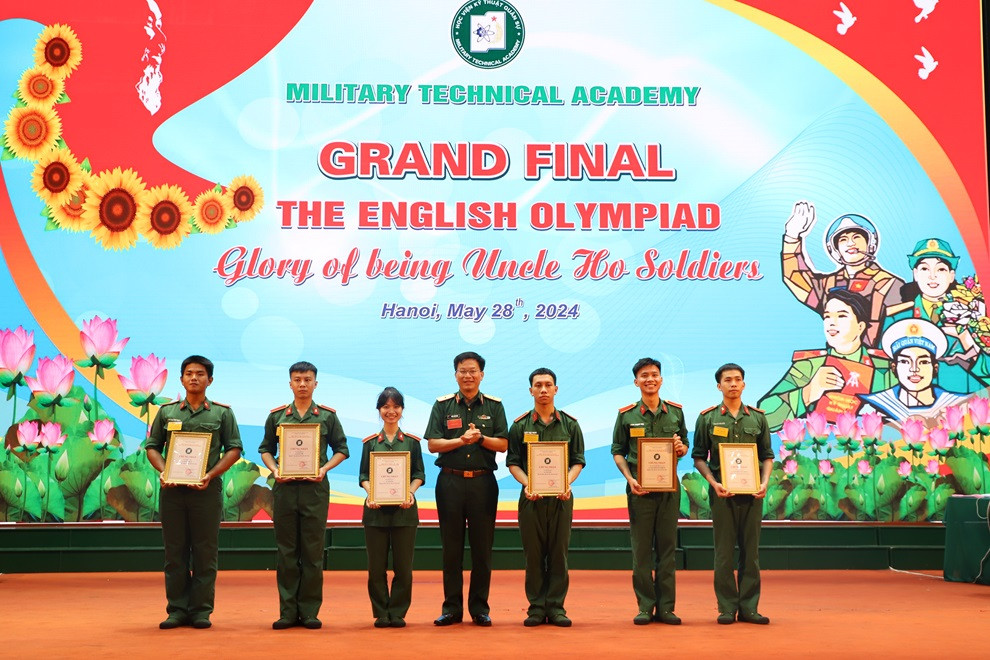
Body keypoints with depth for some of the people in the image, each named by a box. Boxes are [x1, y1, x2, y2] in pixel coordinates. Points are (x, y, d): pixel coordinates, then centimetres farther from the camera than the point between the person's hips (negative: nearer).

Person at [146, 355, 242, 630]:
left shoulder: (222, 413, 7)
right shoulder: (167, 412, 12)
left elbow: (234, 449, 2)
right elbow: (152, 446, 12)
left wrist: (211, 475, -10)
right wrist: (163, 472, -6)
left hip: (206, 490, -2)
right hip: (172, 490, 2)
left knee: (205, 553, 1)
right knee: (175, 552, 5)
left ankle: (201, 610, 7)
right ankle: (177, 609, 12)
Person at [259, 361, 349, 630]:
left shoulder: (327, 416, 6)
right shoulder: (277, 416, 8)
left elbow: (341, 449, 10)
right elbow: (265, 448, 14)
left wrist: (324, 468, -6)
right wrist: (274, 470, -3)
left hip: (315, 487, -1)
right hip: (285, 487, 1)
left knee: (313, 552, 0)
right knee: (286, 551, 4)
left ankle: (310, 611, 6)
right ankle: (288, 611, 9)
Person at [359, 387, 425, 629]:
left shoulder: (412, 442, 7)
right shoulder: (370, 442, 8)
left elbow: (419, 474, 6)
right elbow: (363, 475, 7)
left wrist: (411, 492, -12)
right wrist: (371, 494, -12)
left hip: (404, 508, 0)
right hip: (376, 509, 0)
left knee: (403, 565, 1)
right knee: (376, 565, 2)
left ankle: (398, 613, 10)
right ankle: (381, 613, 11)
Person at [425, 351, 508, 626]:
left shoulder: (494, 405, 7)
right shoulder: (443, 405, 6)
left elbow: (503, 444, 3)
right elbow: (433, 444, -2)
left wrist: (480, 438, -13)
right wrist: (462, 440, -14)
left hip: (483, 482, 0)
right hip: (450, 481, 0)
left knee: (482, 547, 3)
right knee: (451, 547, 4)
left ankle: (480, 607, 12)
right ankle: (452, 607, 11)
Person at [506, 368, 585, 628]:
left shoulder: (569, 424, 7)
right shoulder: (520, 425, 5)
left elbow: (578, 460, 6)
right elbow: (513, 462, 4)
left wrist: (567, 483, -11)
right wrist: (527, 484, -13)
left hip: (561, 497, 0)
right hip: (531, 496, 0)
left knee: (559, 553, 2)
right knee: (533, 554, 2)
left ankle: (556, 607, 8)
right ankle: (536, 607, 9)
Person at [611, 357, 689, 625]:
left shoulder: (675, 411, 8)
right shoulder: (626, 415, 2)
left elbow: (685, 445, 16)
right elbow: (618, 452, 4)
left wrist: (681, 448, -8)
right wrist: (630, 479, -10)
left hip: (669, 486, 2)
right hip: (640, 488, -2)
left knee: (667, 547, 4)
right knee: (641, 549, 1)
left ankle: (665, 607, 10)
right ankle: (645, 606, 8)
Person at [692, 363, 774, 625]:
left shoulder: (757, 417, 9)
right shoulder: (707, 418, 4)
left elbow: (767, 456, 11)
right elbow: (699, 457, 4)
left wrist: (765, 482, -5)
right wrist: (713, 482, -10)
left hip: (752, 492, 2)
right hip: (722, 492, -2)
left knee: (751, 551, 4)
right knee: (724, 551, 0)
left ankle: (749, 607, 9)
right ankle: (727, 607, 6)